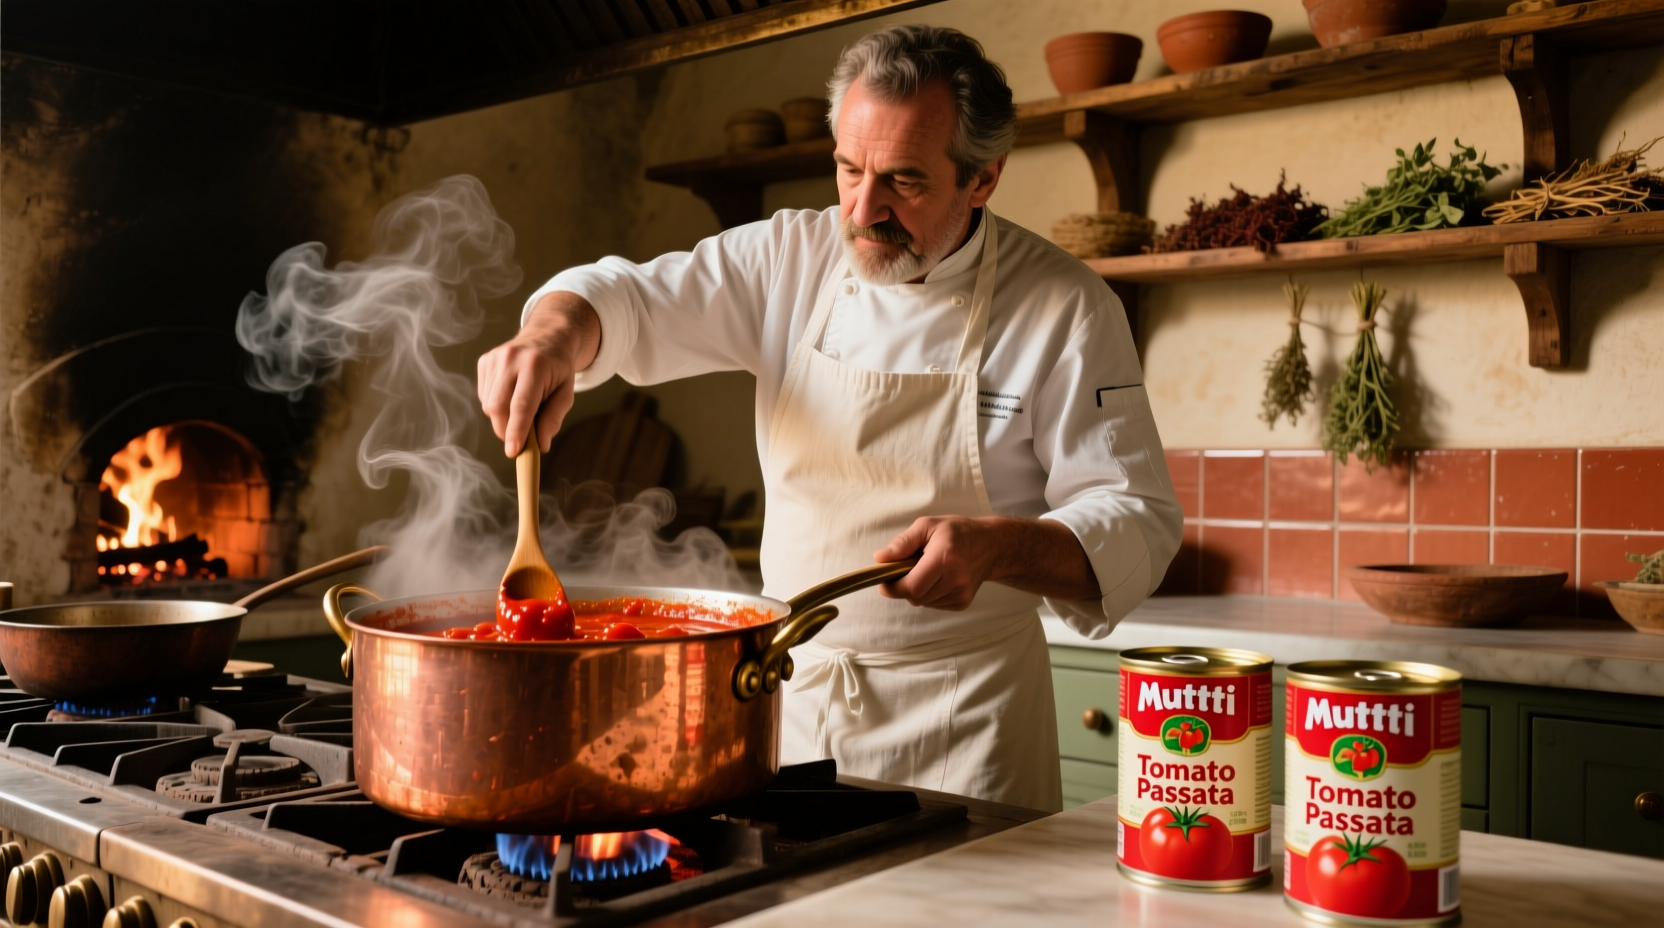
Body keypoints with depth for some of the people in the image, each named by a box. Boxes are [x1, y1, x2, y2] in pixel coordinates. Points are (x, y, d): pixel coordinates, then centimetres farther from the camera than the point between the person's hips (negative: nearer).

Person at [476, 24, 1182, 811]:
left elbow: (1136, 525, -11)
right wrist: (556, 334, -22)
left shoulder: (1067, 310, -9)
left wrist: (994, 546, -29)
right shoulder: (789, 259, 0)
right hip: (791, 684, 3)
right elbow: (627, 301, 1)